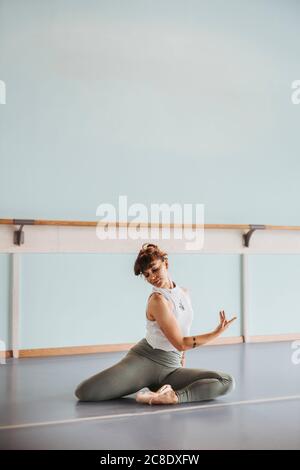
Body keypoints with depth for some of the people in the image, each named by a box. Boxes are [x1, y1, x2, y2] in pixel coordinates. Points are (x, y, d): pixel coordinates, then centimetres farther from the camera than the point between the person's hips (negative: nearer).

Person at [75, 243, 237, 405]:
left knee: (227, 381, -19)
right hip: (143, 360, -5)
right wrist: (216, 333, -10)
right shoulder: (157, 300, -14)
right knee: (84, 392, -23)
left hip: (169, 368, 5)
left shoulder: (185, 293, 9)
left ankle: (172, 397, -24)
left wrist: (182, 363, 18)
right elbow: (180, 343, -14)